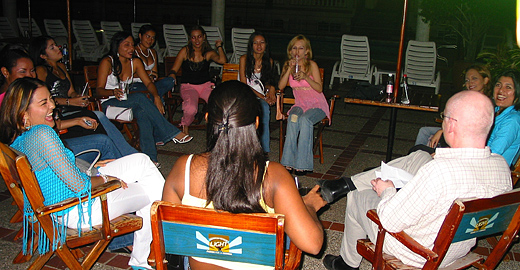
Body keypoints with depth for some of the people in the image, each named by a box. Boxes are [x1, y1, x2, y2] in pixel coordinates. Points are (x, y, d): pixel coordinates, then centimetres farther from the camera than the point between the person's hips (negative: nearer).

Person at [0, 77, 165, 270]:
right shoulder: (42, 134, -29)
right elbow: (79, 186, -28)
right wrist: (105, 178, -8)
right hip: (80, 210, -10)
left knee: (141, 160, 13)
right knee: (152, 191, 7)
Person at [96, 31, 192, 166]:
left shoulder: (135, 63, 8)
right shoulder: (107, 62, -8)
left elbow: (148, 82, 1)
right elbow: (99, 90, -13)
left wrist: (156, 97, -21)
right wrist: (113, 92, -35)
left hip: (128, 103, 5)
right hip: (108, 104, -5)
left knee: (142, 112, -34)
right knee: (139, 97, -34)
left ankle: (150, 156, -40)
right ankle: (172, 133, -31)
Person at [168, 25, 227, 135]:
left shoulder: (208, 53, 7)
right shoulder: (185, 51, 3)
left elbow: (223, 60, -13)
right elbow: (174, 70, 3)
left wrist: (219, 46, -4)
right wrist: (172, 77, -19)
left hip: (206, 85, 2)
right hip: (188, 86, -2)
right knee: (191, 109, -33)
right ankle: (185, 127, 4)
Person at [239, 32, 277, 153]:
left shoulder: (269, 61, 9)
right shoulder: (244, 59, -2)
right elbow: (244, 85, -6)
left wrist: (270, 92, -5)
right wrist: (263, 97, -14)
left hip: (262, 98, 3)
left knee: (264, 108, -32)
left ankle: (265, 150, -25)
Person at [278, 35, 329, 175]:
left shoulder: (312, 65, -4)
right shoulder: (287, 65, 8)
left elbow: (319, 88, -10)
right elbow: (281, 86, -4)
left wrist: (306, 77, -25)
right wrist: (289, 69, -15)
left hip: (317, 105, -3)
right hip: (300, 104, 3)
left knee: (305, 119, -34)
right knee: (293, 118, -32)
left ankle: (303, 163, -30)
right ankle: (288, 161, -32)